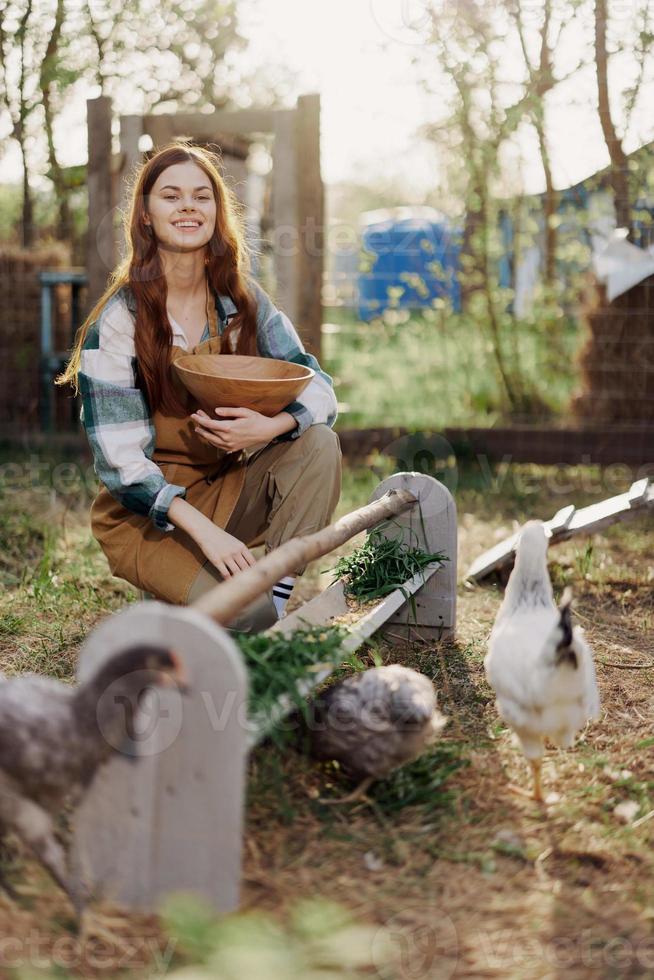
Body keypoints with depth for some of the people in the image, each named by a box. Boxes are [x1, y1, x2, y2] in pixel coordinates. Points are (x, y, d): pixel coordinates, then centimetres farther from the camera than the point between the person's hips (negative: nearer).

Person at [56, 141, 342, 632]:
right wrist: (202, 531, -27)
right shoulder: (119, 322, -13)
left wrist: (270, 426, -27)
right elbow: (118, 458, -16)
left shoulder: (244, 301, 0)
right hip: (147, 514, -5)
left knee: (319, 444, -21)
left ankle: (278, 589, -18)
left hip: (229, 490, 5)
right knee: (246, 612, -28)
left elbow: (319, 389, -4)